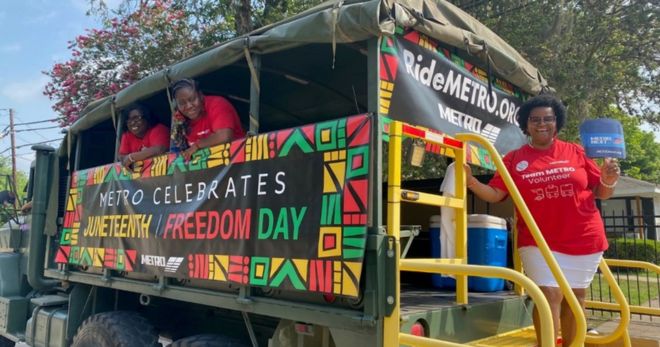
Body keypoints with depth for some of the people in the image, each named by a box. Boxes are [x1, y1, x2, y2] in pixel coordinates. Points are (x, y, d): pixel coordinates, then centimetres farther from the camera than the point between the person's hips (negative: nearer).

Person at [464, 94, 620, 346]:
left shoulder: (576, 152, 3)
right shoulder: (514, 159, 1)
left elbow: (602, 193, 7)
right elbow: (494, 194, -6)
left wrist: (608, 181, -14)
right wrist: (472, 182, -23)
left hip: (584, 239, 2)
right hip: (539, 241, -2)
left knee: (575, 297, 13)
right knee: (549, 295, -8)